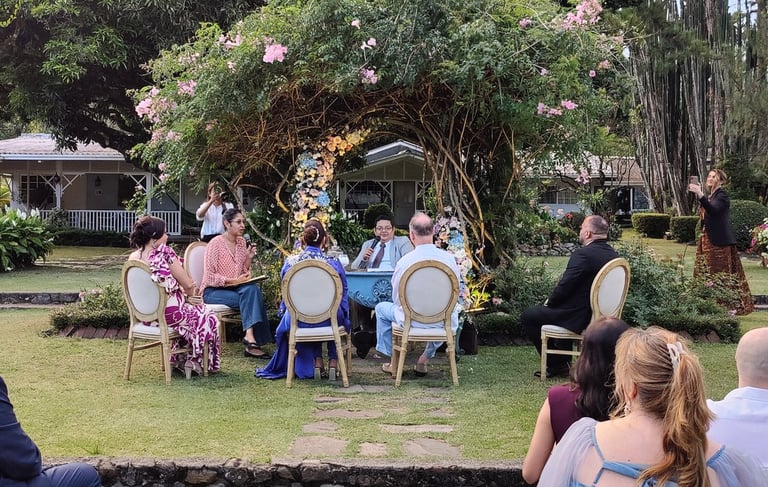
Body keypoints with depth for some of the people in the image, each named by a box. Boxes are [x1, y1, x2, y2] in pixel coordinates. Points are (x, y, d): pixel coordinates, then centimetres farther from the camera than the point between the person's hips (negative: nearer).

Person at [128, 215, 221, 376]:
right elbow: (188, 285, -12)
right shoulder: (165, 253, -19)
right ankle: (194, 361, 24)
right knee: (208, 318, 20)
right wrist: (189, 292, 11)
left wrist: (181, 290, 20)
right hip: (169, 313, -7)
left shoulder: (133, 258, 0)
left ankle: (177, 359, 39)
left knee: (190, 310, 36)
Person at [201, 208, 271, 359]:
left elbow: (244, 273, 15)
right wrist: (233, 281, -24)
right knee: (250, 298, -29)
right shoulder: (216, 244, -9)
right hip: (213, 290, -6)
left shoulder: (242, 242, 10)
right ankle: (251, 338, -30)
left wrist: (249, 258, -3)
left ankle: (250, 336, -34)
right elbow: (210, 277, -14)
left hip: (235, 287, 6)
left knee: (253, 289, -28)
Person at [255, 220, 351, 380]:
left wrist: (285, 311, 29)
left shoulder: (290, 262, -5)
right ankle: (333, 361, 30)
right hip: (328, 322, -1)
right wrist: (345, 322, 18)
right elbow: (343, 297, 2)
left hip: (297, 322, 1)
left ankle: (317, 361, 32)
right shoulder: (333, 263, -9)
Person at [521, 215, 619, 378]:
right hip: (600, 314, 9)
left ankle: (557, 365, 8)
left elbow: (565, 286, -21)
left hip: (579, 318, -9)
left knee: (527, 317, 3)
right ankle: (563, 362, 34)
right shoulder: (612, 254, 6)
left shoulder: (582, 254, -22)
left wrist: (550, 302, 0)